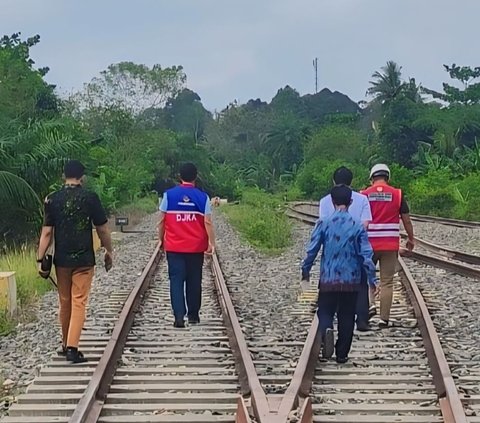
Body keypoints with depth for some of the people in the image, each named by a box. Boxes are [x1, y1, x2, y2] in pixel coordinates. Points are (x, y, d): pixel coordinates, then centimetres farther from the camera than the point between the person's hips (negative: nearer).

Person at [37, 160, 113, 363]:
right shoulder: (90, 198, -6)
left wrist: (40, 259, 2)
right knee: (78, 303, -2)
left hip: (62, 260, 3)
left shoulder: (52, 199, 0)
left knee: (65, 303, 15)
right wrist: (109, 251, 14)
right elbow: (102, 229, -1)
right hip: (84, 260, -3)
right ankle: (72, 348, -10)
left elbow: (47, 232, -2)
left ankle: (66, 345, 26)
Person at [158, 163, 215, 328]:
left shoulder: (169, 195, -2)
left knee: (176, 281, 0)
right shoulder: (203, 197, -3)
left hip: (174, 247, -1)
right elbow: (207, 222, -7)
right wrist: (211, 242, 0)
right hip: (196, 247, 1)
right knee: (194, 281, 12)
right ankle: (193, 315, 20)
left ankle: (179, 316, -13)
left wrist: (161, 240, 12)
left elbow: (161, 221, 0)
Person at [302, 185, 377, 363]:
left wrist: (305, 270, 11)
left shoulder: (323, 224, -6)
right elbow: (366, 255, -6)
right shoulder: (357, 226, -4)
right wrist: (372, 279, 1)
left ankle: (326, 330, -22)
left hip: (328, 279, -1)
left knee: (325, 312, 10)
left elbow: (312, 250, -4)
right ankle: (342, 354, 15)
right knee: (346, 317, 12)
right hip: (351, 281, 1)